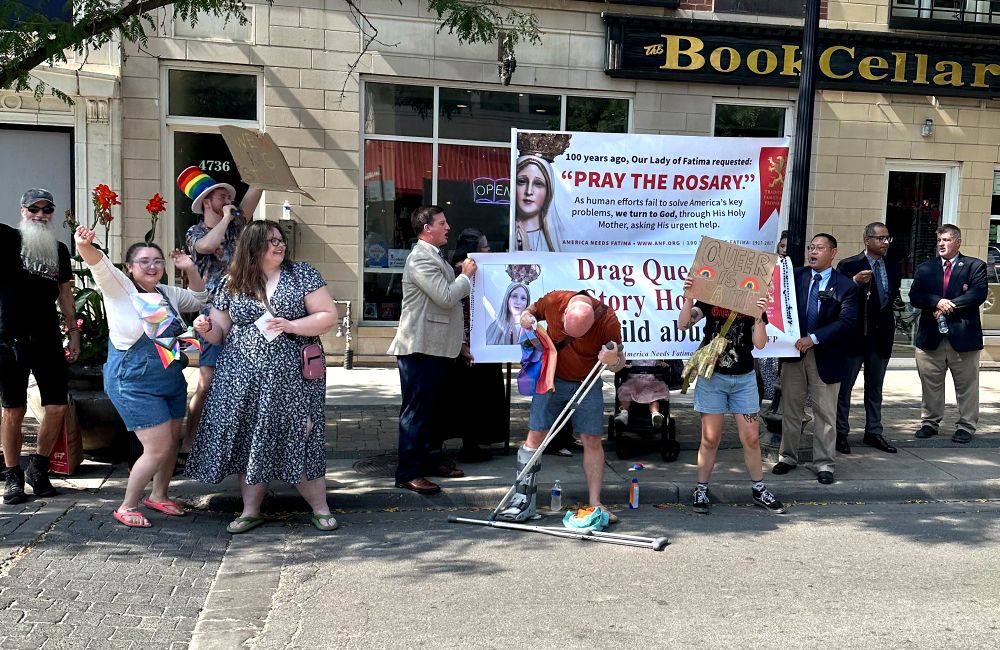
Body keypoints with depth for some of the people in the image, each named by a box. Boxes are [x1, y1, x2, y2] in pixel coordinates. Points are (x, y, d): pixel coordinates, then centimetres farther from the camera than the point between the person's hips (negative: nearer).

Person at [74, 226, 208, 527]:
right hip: (134, 382, -7)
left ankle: (159, 495, 38)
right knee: (159, 448, -8)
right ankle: (127, 507, 11)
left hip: (172, 379, 7)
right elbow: (99, 263, -28)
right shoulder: (119, 288, -9)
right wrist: (85, 245, -49)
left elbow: (200, 299, 24)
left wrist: (190, 269, 9)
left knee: (172, 442, 15)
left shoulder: (167, 293, 9)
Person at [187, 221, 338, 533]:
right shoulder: (232, 284, 7)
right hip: (243, 376, 3)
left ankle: (320, 507, 14)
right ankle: (251, 510, 19)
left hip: (291, 375, -2)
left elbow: (329, 316, -3)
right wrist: (206, 328, -12)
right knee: (248, 439, 5)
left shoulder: (301, 274, 1)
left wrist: (291, 326, -15)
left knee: (297, 439, 0)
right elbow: (219, 331, 11)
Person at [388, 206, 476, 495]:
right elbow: (446, 297, -21)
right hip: (420, 348, -10)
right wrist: (467, 276, -8)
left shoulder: (434, 256, 18)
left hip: (436, 347, 10)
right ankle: (408, 473, 0)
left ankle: (430, 460, 27)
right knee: (416, 410, -5)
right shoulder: (421, 258, -15)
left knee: (428, 407, 17)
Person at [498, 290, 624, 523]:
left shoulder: (608, 321, -22)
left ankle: (595, 504, 6)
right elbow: (533, 309, 6)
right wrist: (526, 316, -18)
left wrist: (614, 361, -34)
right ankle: (524, 501, 2)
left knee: (592, 441, -3)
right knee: (535, 435, -4)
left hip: (587, 385, -1)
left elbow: (620, 361, -11)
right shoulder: (552, 301, -19)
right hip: (552, 379, 1)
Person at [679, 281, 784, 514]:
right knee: (710, 438, 2)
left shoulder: (754, 302, 1)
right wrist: (688, 299, -28)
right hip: (712, 376, -2)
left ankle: (758, 489, 22)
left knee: (751, 438, 4)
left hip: (744, 378, 2)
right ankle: (701, 490, 15)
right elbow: (683, 324, -12)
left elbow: (759, 343, -8)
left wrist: (759, 316, -24)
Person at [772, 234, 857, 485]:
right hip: (794, 351, 2)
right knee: (790, 408, 11)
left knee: (825, 412, 6)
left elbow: (846, 321, -13)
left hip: (825, 356, -2)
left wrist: (814, 338, -22)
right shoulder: (795, 276, 4)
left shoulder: (845, 286, -3)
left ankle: (824, 464, 16)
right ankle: (788, 457, 23)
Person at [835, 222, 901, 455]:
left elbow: (892, 297, 16)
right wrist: (855, 282, -33)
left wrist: (889, 319, 2)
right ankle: (840, 433, 12)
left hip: (881, 336, 6)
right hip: (855, 335, -6)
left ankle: (873, 432, 25)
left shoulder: (892, 269, 9)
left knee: (875, 388, 15)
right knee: (844, 387, 3)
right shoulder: (849, 266, -10)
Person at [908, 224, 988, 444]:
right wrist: (937, 302, -17)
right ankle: (930, 422, 22)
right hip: (931, 336, 3)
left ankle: (966, 426, 16)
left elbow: (979, 293, -11)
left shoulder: (975, 266, 3)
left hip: (963, 335, -2)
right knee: (930, 383, 9)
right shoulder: (925, 269, 11)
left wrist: (948, 306, -15)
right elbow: (914, 297, 1)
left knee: (966, 385, 5)